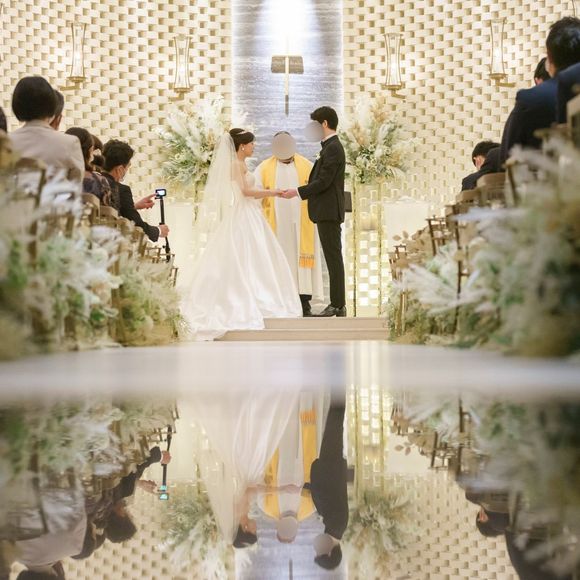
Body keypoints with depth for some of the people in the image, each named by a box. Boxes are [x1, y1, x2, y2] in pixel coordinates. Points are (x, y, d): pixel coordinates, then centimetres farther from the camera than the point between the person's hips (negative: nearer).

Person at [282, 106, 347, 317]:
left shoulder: (333, 148, -14)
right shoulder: (331, 147, 17)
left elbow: (323, 182, -19)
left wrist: (297, 192, -13)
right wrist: (301, 190, 15)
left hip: (329, 212, -10)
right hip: (327, 212, 10)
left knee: (333, 257, -7)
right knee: (333, 258, 10)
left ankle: (338, 305, -6)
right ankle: (337, 303, 14)